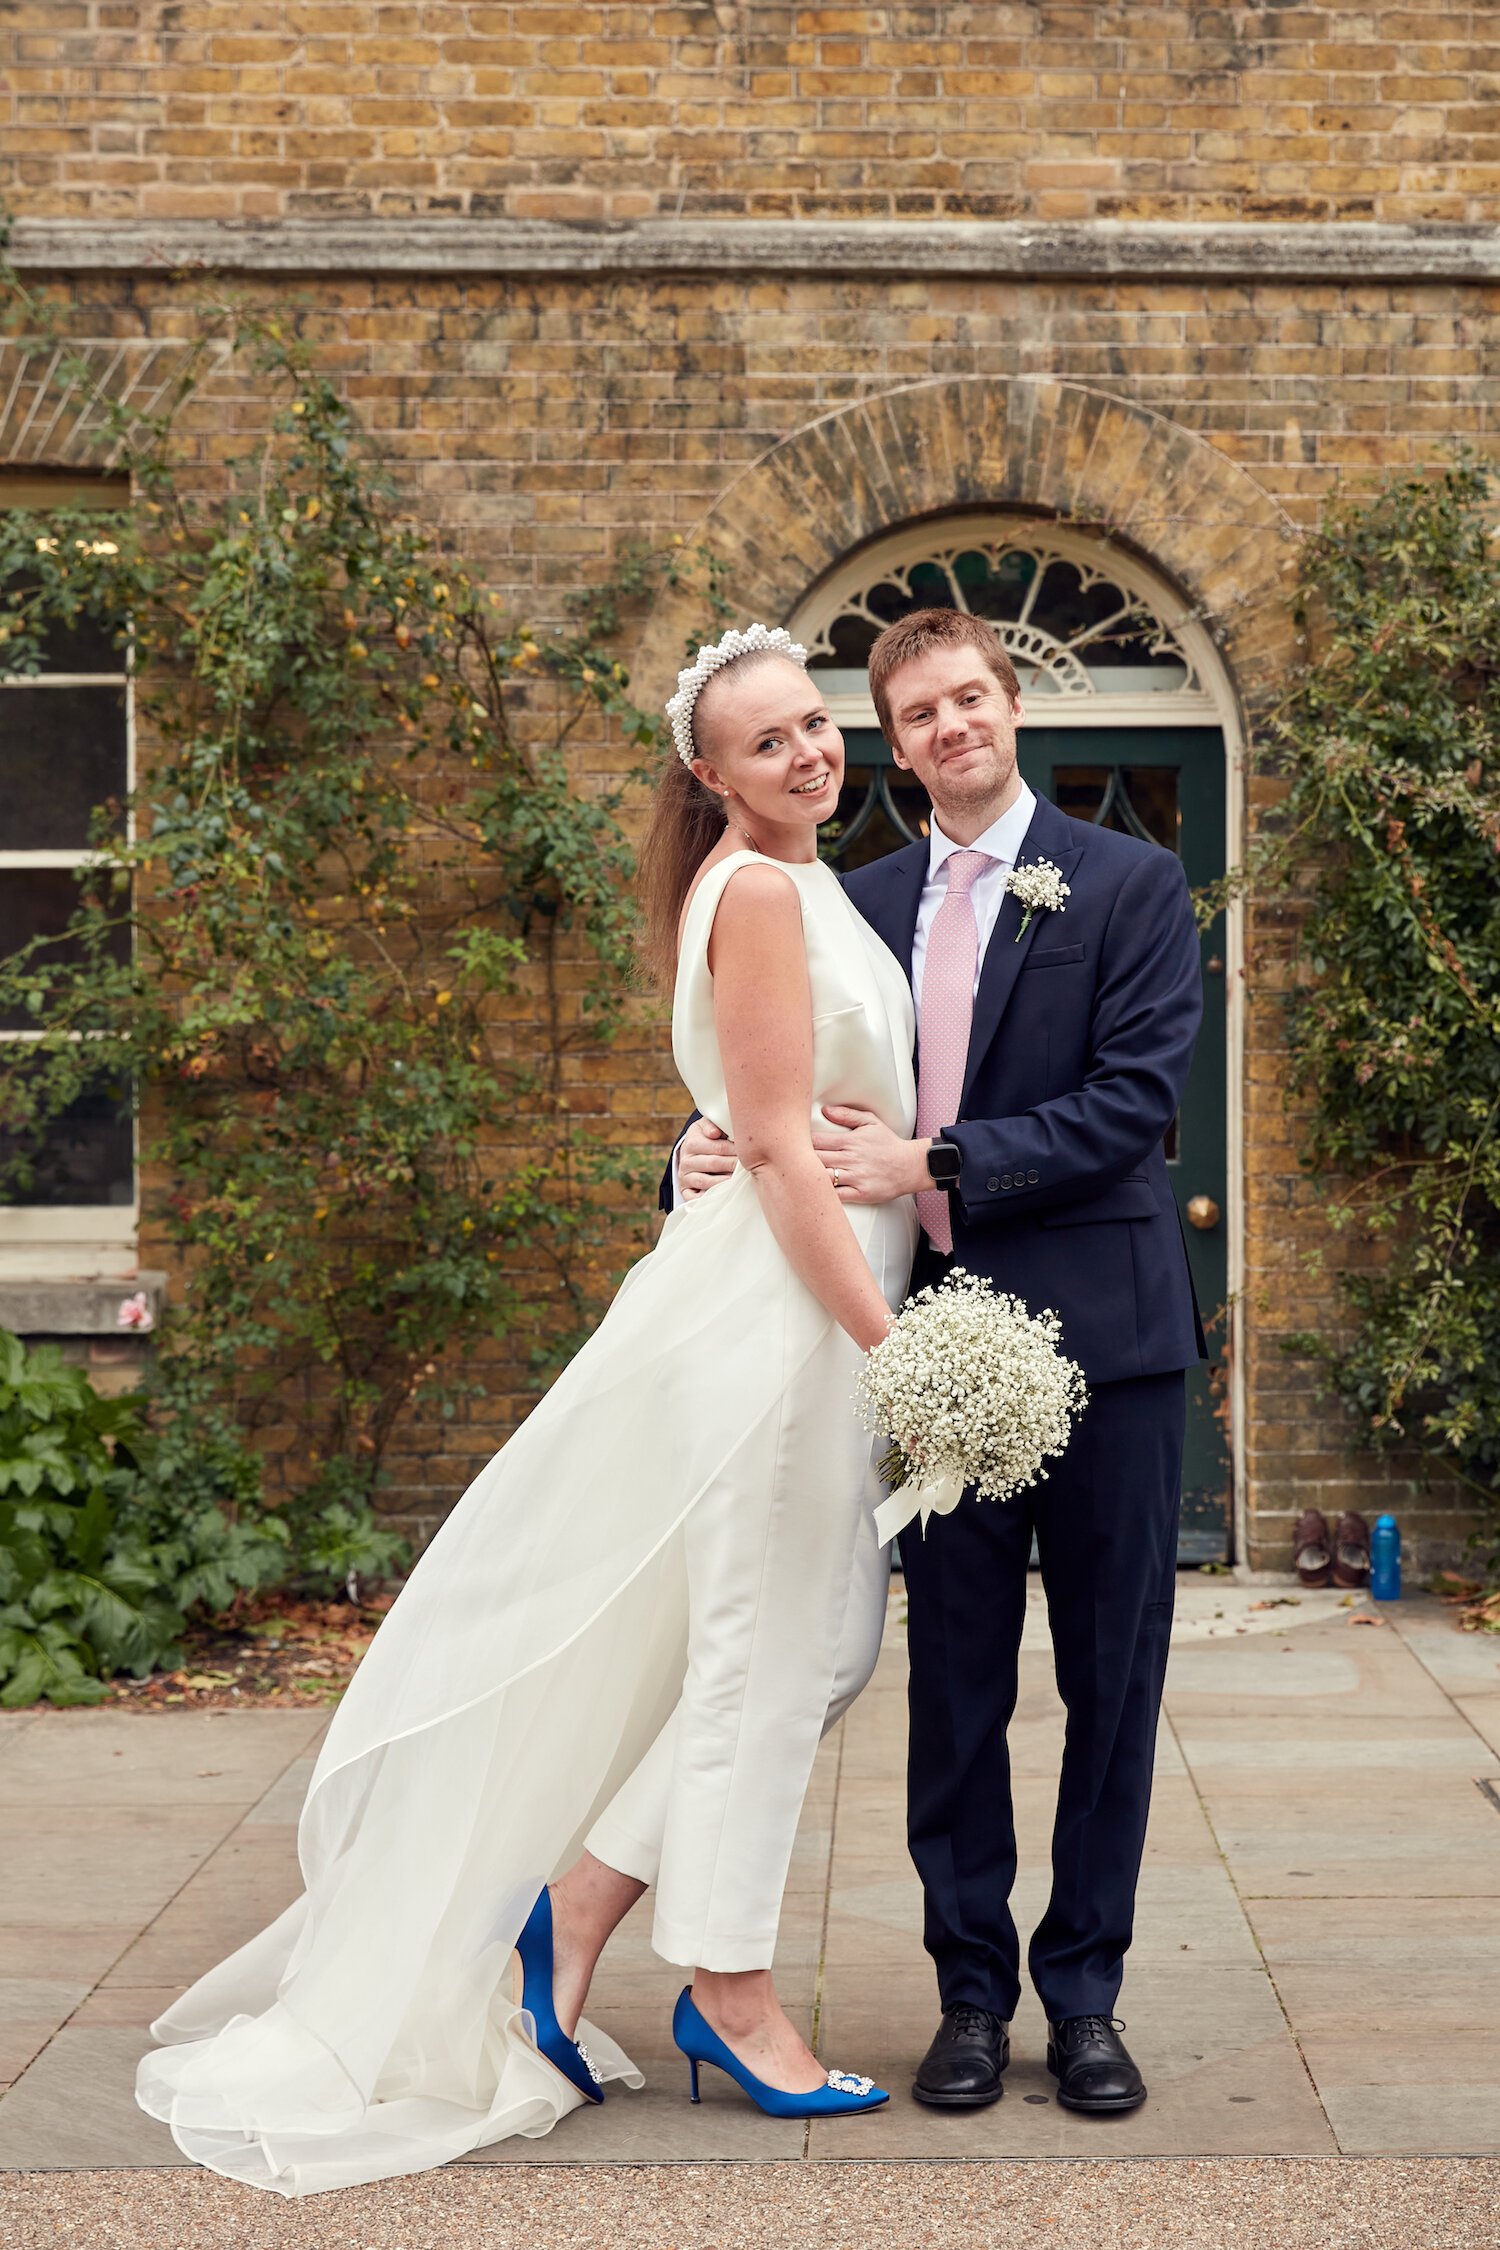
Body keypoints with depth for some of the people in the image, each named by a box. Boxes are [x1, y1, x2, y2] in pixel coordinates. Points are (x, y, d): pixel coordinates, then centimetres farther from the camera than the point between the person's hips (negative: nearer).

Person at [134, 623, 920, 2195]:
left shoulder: (798, 885, 16)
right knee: (766, 1649, 1)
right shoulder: (759, 893, -14)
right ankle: (730, 1996, 15)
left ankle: (578, 1905, 21)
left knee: (817, 1639, 14)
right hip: (778, 1298, -10)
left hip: (817, 1287, 10)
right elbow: (780, 1146, -19)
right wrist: (886, 1337, -19)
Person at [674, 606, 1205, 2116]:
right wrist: (712, 1150, -9)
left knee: (1112, 1677, 6)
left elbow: (1135, 1098, -11)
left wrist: (932, 1164, -18)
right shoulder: (864, 904, 12)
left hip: (1101, 1328, -3)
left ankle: (1085, 1992, 19)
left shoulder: (1131, 885, -1)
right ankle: (972, 1990, 21)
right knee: (954, 1680, 8)